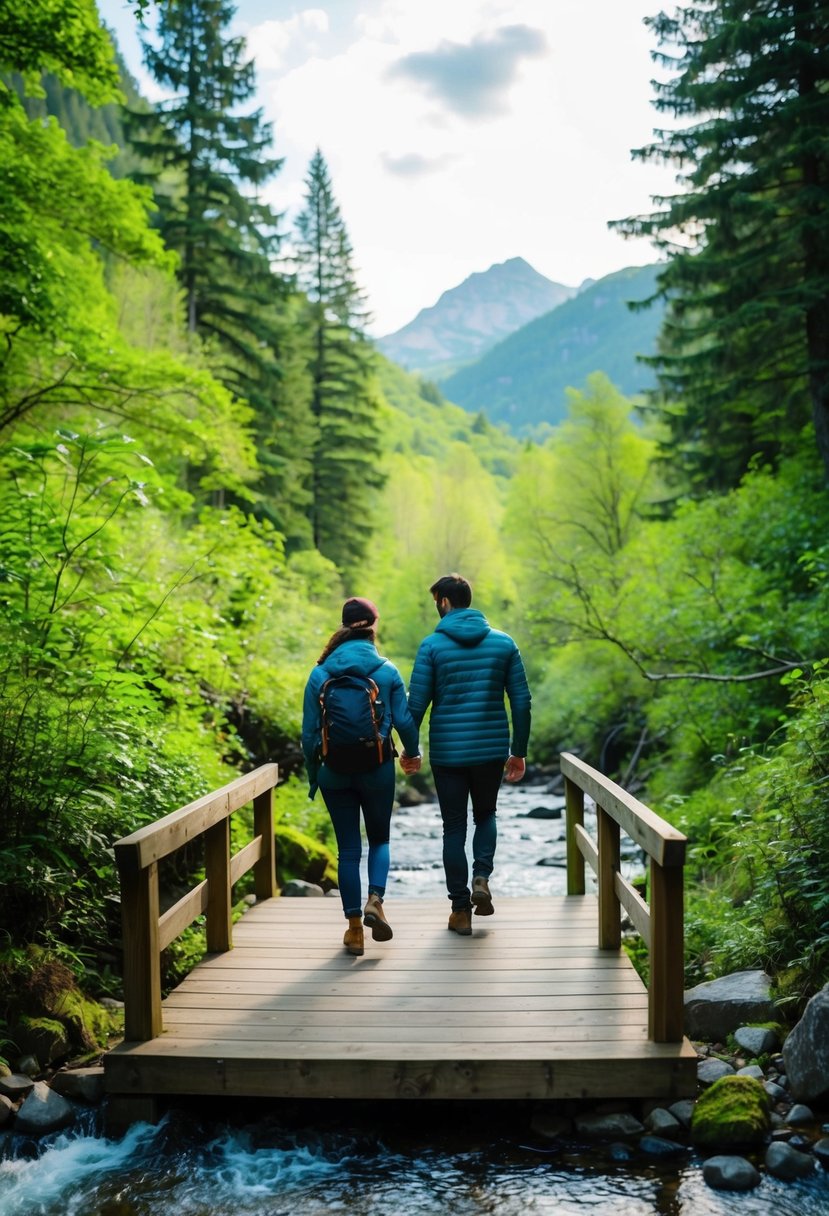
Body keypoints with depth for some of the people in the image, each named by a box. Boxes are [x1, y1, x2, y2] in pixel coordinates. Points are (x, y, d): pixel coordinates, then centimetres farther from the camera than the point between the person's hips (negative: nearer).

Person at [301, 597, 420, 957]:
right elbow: (404, 721, -4)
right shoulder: (387, 671, -4)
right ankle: (375, 900, -4)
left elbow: (309, 732, 0)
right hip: (377, 770, -1)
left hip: (335, 772, 1)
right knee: (379, 839, 18)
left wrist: (313, 776, 10)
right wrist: (412, 752, 16)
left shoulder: (320, 674, -1)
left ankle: (354, 927, 11)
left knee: (348, 849, 9)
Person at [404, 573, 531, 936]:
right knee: (485, 815, 24)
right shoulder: (503, 642, 3)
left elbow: (417, 703, -6)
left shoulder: (432, 645, -5)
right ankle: (482, 877, 1)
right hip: (492, 750, 2)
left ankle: (461, 910, 11)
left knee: (454, 828, 9)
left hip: (447, 752, -2)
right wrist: (519, 751, 10)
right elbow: (521, 701, 2)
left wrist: (409, 750, 7)